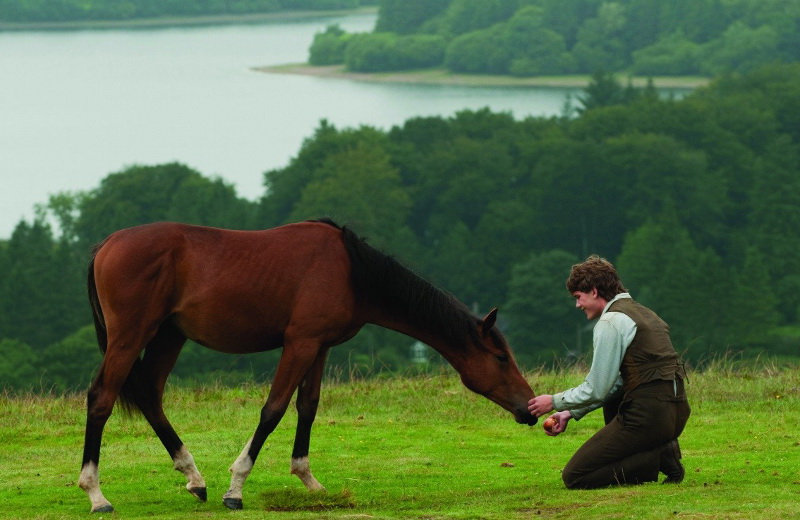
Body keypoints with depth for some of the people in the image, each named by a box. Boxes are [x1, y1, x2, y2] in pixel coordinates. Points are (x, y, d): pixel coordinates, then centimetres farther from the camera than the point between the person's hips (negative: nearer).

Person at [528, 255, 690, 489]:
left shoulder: (610, 322, -9)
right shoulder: (641, 312, 20)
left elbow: (596, 390, -8)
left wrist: (555, 402, 7)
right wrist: (570, 413, 22)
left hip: (647, 416, -9)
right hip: (676, 412, 9)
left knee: (574, 477, -2)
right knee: (612, 401, 40)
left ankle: (656, 459, -11)